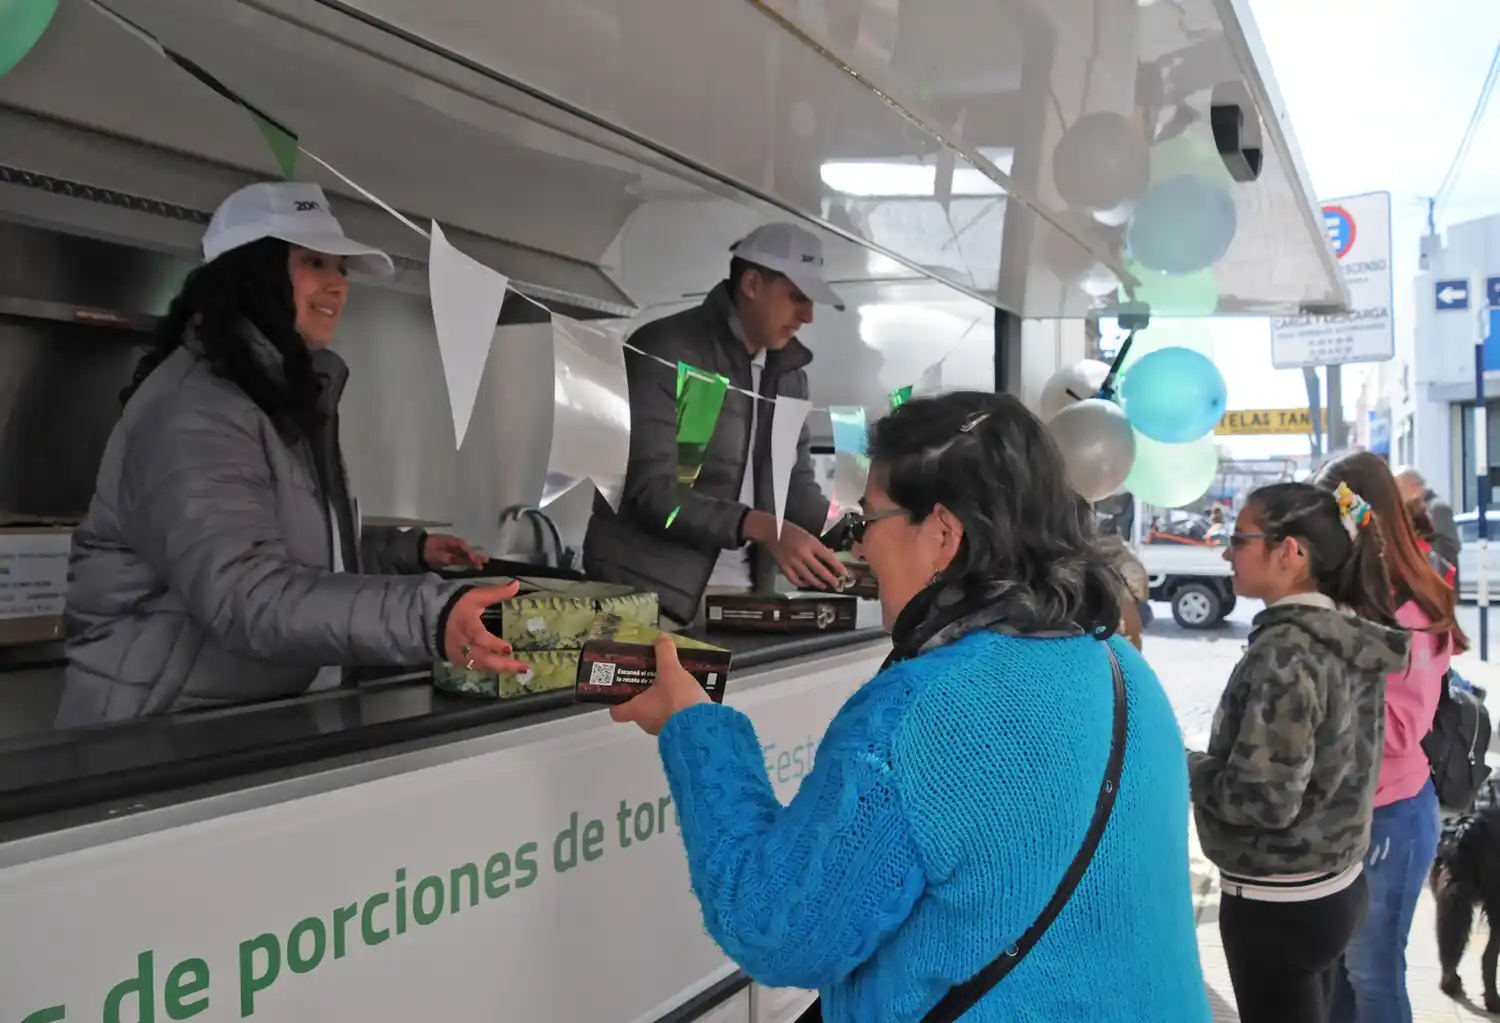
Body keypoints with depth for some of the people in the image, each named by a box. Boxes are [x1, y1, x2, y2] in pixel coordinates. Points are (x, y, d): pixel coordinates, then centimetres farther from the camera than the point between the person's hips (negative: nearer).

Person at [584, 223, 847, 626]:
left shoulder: (788, 371, 11)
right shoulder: (665, 351, -12)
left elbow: (797, 484, 11)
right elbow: (651, 490, -20)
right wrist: (762, 528, -30)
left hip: (740, 590, 6)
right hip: (648, 589, -6)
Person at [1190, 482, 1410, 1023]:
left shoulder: (1283, 651, -24)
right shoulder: (1350, 636, 2)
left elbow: (1263, 798, -25)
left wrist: (1180, 765, -11)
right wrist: (1205, 760, 10)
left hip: (1276, 903, -8)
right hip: (1336, 885, 8)